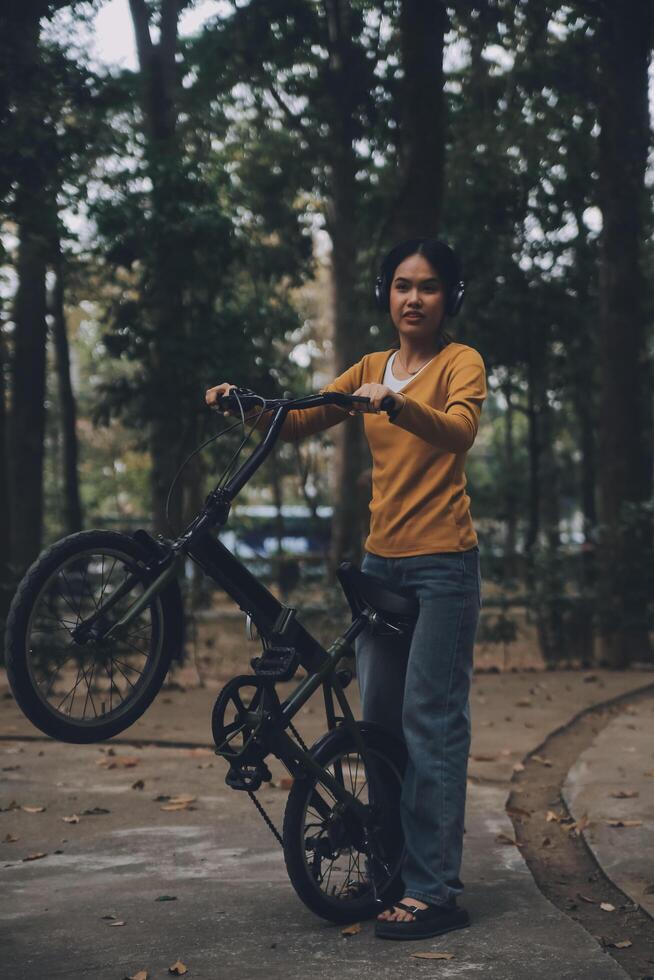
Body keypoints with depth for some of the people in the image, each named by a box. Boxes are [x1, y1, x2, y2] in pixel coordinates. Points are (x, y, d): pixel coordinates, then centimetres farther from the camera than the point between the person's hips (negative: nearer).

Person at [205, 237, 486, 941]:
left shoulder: (460, 363, -3)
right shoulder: (370, 370, 15)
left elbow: (459, 430, -24)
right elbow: (297, 422, 8)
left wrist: (395, 403, -41)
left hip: (442, 565, -6)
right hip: (381, 561, 6)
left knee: (432, 722, -10)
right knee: (380, 721, 10)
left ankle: (435, 891, -9)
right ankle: (391, 869, 20)